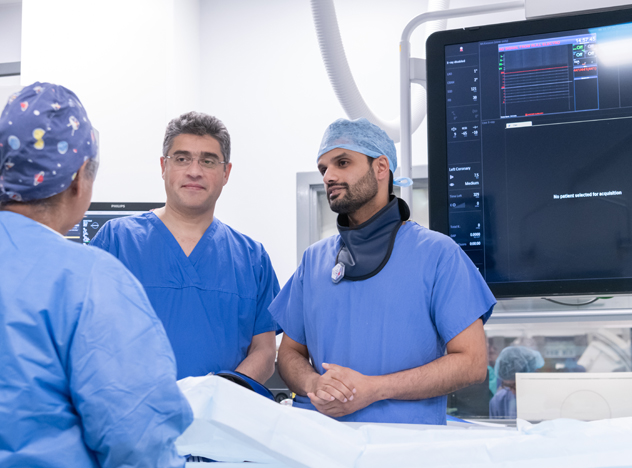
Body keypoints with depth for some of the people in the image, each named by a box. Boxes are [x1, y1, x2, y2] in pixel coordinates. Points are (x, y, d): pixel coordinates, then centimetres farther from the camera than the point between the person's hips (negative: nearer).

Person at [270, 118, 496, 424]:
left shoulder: (436, 253, 3)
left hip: (407, 437, -2)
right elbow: (290, 352, 19)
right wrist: (314, 384, -5)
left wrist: (373, 389, -11)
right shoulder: (314, 260, 16)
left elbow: (472, 362, -2)